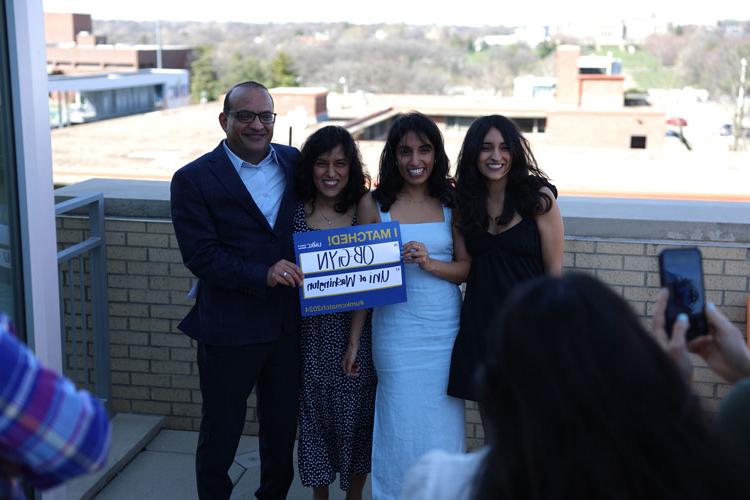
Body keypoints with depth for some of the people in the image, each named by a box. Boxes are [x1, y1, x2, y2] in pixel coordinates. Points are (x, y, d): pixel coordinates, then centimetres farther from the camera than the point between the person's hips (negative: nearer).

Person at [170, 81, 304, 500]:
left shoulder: (295, 163, 4)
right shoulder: (193, 179, -9)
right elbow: (200, 255, -15)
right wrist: (262, 275, -25)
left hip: (289, 323, 4)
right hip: (229, 328, -4)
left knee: (283, 426, 19)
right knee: (221, 433, 11)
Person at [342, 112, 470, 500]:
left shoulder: (451, 203, 5)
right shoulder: (373, 205, 0)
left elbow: (467, 267, 4)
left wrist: (429, 263, -16)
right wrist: (354, 340, 1)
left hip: (446, 329, 2)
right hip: (397, 331, -2)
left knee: (442, 425, 8)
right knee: (402, 427, 4)